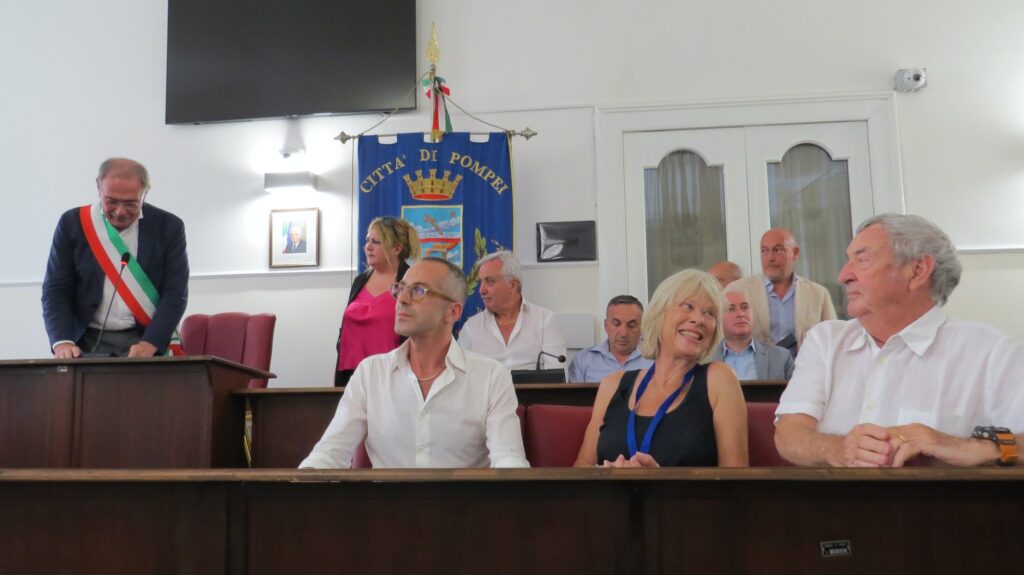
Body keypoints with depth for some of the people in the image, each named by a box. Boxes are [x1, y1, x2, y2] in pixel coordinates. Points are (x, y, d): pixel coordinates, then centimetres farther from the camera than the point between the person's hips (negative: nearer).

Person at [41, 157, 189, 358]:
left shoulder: (168, 226, -1)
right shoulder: (73, 223, 2)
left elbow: (175, 293, -4)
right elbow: (56, 290, 2)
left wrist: (149, 344, -17)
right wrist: (62, 342, -14)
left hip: (145, 339, -1)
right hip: (90, 340, 1)